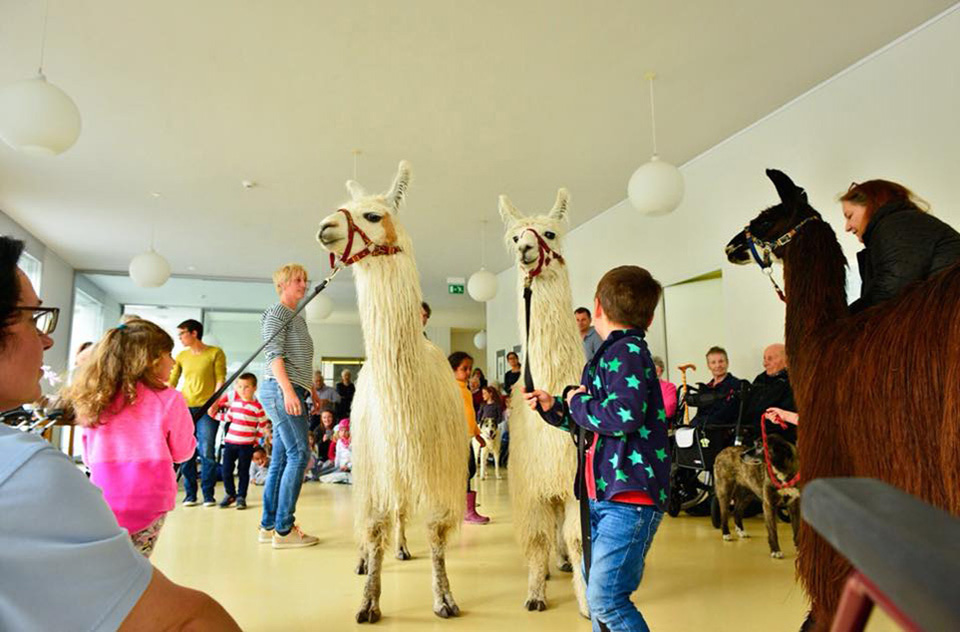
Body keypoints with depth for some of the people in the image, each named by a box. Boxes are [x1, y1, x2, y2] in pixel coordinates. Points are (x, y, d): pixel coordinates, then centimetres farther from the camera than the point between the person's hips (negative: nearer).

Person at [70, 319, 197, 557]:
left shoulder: (94, 399, 1)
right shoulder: (169, 400, -11)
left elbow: (89, 458, 12)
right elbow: (182, 452, 2)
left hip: (103, 501, 3)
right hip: (148, 502, -3)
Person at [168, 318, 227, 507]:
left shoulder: (215, 353, 2)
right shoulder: (181, 356, 13)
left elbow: (220, 380, -2)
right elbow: (171, 382, 10)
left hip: (207, 408, -4)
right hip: (184, 408, 4)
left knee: (207, 452, -7)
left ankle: (208, 494, 2)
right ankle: (190, 494, 12)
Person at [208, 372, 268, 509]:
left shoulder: (257, 406, -7)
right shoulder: (234, 402, 7)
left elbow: (263, 424, 0)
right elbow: (227, 417, 18)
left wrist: (256, 438, 1)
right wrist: (214, 413, 11)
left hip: (246, 445, -4)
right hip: (230, 442, 4)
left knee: (243, 471, 5)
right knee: (226, 470, 5)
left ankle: (241, 497, 17)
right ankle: (230, 494, 23)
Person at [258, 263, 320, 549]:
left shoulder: (298, 318, 23)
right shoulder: (277, 313, -4)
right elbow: (274, 356, -14)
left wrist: (312, 392, 21)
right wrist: (288, 391, -23)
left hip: (293, 393, 9)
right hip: (281, 390, -9)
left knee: (281, 459, 9)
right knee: (299, 454, -11)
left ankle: (268, 525, 15)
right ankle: (284, 530, -7)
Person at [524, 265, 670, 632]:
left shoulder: (626, 351, -14)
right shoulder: (610, 354, 16)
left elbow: (624, 416, -30)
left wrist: (578, 402, -12)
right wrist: (555, 407, 10)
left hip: (629, 495, -10)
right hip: (604, 494, 10)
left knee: (604, 599, -8)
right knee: (597, 592, 20)